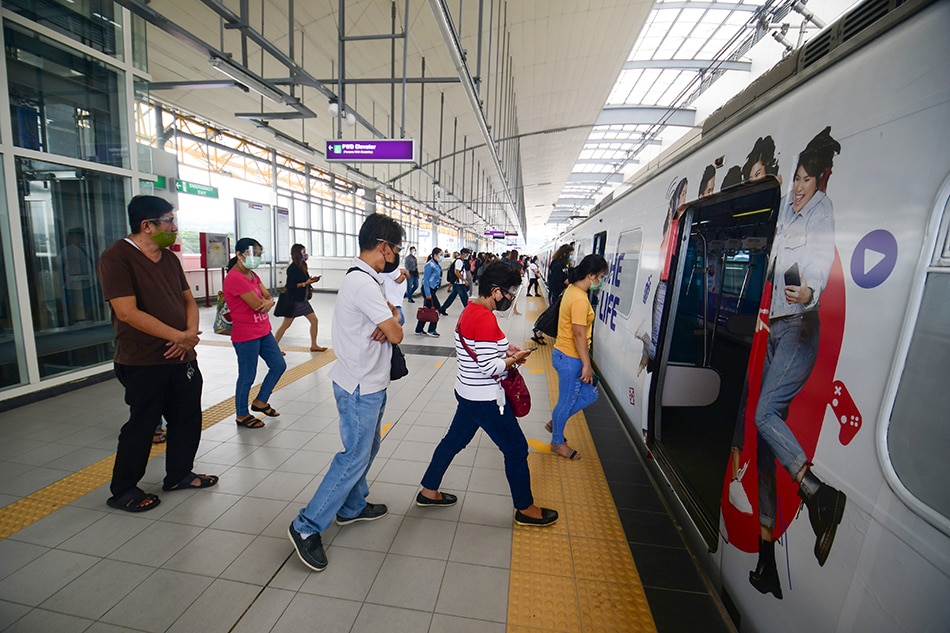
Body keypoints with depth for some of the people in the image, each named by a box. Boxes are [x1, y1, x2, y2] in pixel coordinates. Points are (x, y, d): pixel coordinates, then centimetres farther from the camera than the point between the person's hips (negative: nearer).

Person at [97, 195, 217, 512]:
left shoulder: (170, 258, 10)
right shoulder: (116, 258, -13)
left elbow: (188, 299, 12)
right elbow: (128, 312, -21)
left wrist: (192, 333, -7)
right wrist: (179, 336, -20)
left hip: (182, 357, 7)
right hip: (143, 364, -7)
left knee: (188, 420, 15)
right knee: (141, 427, 6)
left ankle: (179, 475, 34)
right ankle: (122, 490, 28)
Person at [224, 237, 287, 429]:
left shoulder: (252, 275, 11)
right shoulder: (235, 277, -19)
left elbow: (268, 297, 6)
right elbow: (257, 305, -22)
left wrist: (267, 302, -17)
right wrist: (266, 301, 0)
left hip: (263, 331, 9)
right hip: (246, 336, -9)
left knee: (279, 365, 14)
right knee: (247, 377, 5)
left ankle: (260, 401, 32)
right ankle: (242, 415, 24)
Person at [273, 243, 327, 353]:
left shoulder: (302, 266, 7)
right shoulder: (292, 268, -17)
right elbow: (290, 285, -21)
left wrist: (311, 280, -2)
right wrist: (305, 283, -22)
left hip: (303, 300, 8)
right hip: (294, 301, -8)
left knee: (314, 321, 8)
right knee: (285, 325, 1)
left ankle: (314, 345, 19)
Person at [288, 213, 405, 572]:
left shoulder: (365, 279, 9)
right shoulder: (363, 283, -24)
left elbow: (390, 319, 11)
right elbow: (396, 335, -23)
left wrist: (389, 318, -12)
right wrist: (392, 322, -1)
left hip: (370, 381, 10)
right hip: (361, 387, -10)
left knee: (367, 447, 21)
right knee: (355, 456, 1)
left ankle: (352, 507, 39)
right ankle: (307, 527, 15)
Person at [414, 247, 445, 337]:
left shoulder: (437, 265, 11)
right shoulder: (430, 265, -15)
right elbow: (425, 280, -17)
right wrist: (428, 293, -20)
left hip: (432, 289, 9)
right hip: (428, 290, -9)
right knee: (437, 309, -5)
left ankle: (418, 330, 20)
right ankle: (431, 330, 6)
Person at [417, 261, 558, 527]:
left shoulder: (469, 311, 5)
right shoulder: (486, 319, -25)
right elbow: (490, 368, -26)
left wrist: (504, 349, 7)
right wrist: (514, 358, -10)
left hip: (469, 393, 9)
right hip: (485, 399, -9)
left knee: (454, 440, 22)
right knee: (516, 448, 8)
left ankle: (429, 491, 38)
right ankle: (525, 509, 27)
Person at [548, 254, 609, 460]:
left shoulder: (572, 290, 7)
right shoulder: (580, 299, -23)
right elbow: (579, 335, -23)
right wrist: (586, 364, -16)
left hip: (565, 355, 10)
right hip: (569, 358, -10)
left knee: (590, 394, 18)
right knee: (567, 401, 8)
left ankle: (555, 422, 32)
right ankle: (557, 442, 30)